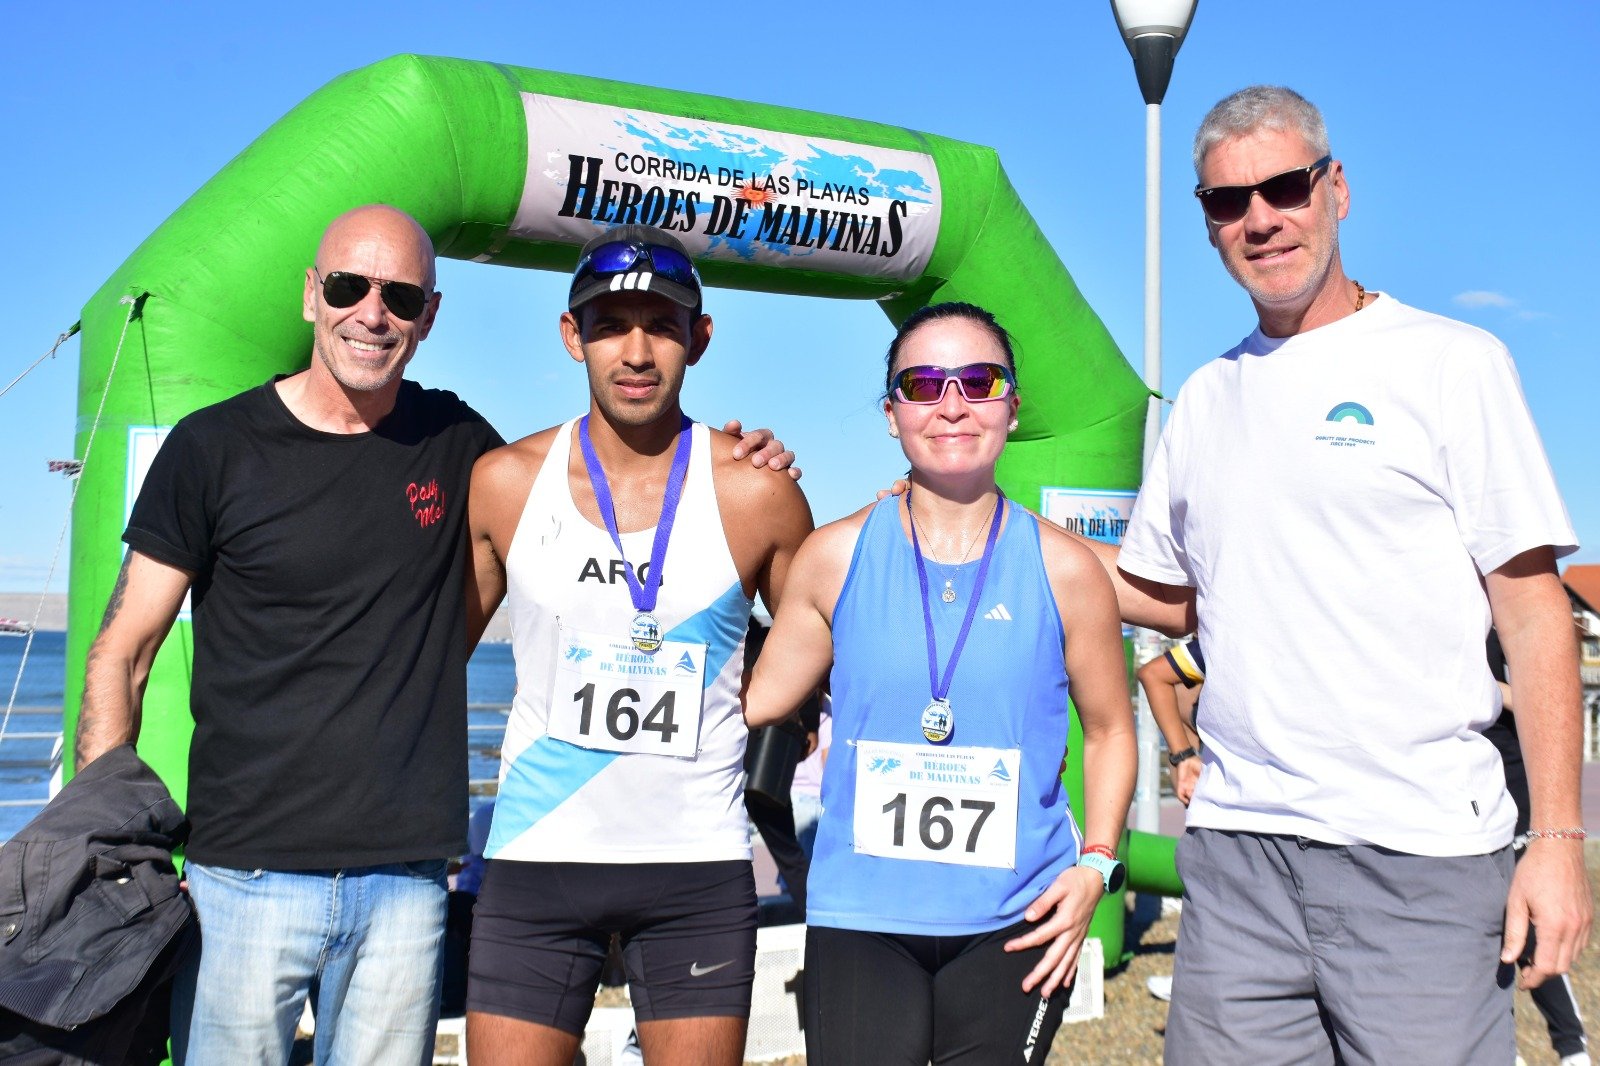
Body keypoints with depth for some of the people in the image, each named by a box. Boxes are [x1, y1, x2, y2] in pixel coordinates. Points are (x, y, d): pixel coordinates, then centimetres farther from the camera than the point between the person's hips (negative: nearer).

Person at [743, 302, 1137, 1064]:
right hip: (861, 921, 0)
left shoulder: (1064, 569, 0)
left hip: (1014, 923, 0)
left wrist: (1095, 864, -1)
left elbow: (1108, 730, 10)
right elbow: (757, 704, 5)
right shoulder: (836, 558, 0)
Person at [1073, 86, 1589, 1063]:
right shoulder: (1205, 399, 14)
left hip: (1420, 849, -4)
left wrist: (1559, 837, -9)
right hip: (1236, 843, 4)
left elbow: (1533, 607, -2)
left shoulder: (1450, 363, 0)